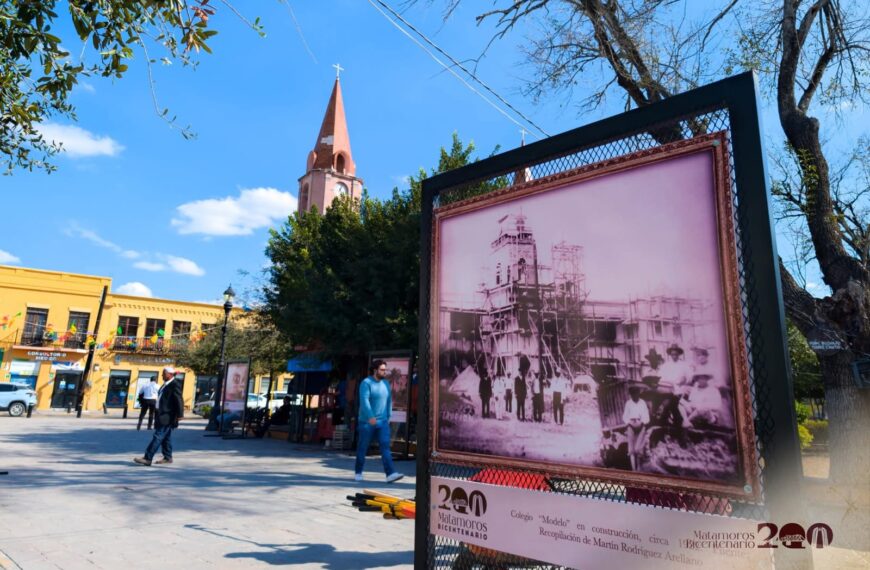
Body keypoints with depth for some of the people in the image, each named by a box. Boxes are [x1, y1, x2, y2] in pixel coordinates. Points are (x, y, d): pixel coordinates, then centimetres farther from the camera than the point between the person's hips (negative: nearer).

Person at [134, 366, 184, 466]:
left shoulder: (175, 385, -15)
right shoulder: (165, 384, 14)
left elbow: (179, 400, -18)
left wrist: (179, 415, -19)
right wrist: (158, 412, 19)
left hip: (167, 416, -10)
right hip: (162, 415, 10)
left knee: (158, 436, -8)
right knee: (165, 437, 14)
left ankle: (147, 458, -7)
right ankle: (167, 457, 22)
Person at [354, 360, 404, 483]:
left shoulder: (385, 383, 8)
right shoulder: (366, 383, -11)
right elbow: (364, 400, -23)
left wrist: (388, 416, 11)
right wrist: (370, 417, -32)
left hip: (382, 421, 4)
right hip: (367, 421, -4)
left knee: (385, 446, -7)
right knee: (362, 447, 8)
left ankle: (390, 474, -14)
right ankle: (358, 472, 25)